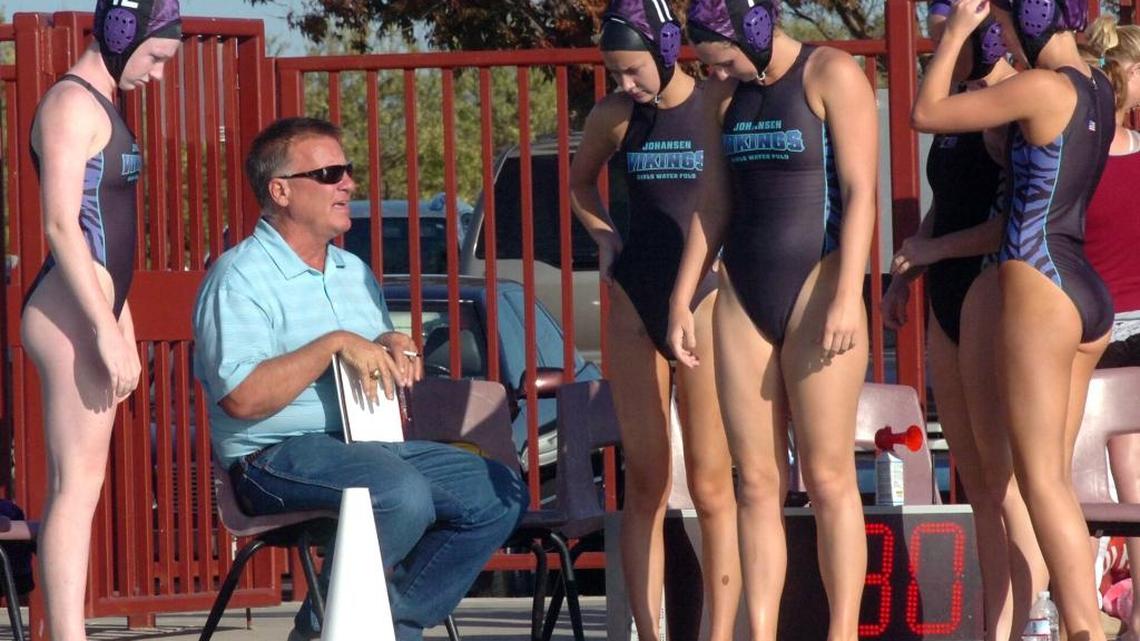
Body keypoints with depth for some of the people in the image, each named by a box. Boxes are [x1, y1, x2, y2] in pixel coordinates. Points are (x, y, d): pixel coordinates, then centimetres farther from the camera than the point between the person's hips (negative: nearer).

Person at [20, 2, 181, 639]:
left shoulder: (101, 104, 19)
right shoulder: (72, 105, -12)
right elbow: (62, 225, -19)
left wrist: (121, 328, 23)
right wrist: (107, 330, -21)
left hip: (93, 308, 10)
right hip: (73, 313, -10)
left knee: (78, 485, 8)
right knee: (78, 485, -12)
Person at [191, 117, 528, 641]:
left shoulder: (355, 273, 20)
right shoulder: (240, 278, -8)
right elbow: (241, 398, -20)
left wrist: (394, 348, 5)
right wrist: (334, 344, -18)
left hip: (368, 442, 9)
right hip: (275, 458, -9)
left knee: (500, 494, -6)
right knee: (403, 494, -35)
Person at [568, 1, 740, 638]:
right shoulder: (614, 117, 5)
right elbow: (581, 182, 24)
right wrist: (604, 235, 8)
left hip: (706, 298, -4)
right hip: (635, 302, 4)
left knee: (711, 485, -5)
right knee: (644, 484, 4)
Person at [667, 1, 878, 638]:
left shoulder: (833, 77, -6)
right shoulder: (726, 98, 14)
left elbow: (860, 191, -11)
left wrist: (847, 297, -19)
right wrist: (681, 301, 12)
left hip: (817, 291, -6)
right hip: (744, 298, 6)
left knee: (829, 477, -6)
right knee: (758, 483, 3)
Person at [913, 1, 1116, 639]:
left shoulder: (1042, 88, -14)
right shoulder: (1099, 88, 10)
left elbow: (927, 113, -6)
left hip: (1040, 290, -8)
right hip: (1090, 298, 8)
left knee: (1042, 481, -8)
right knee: (1054, 481, 10)